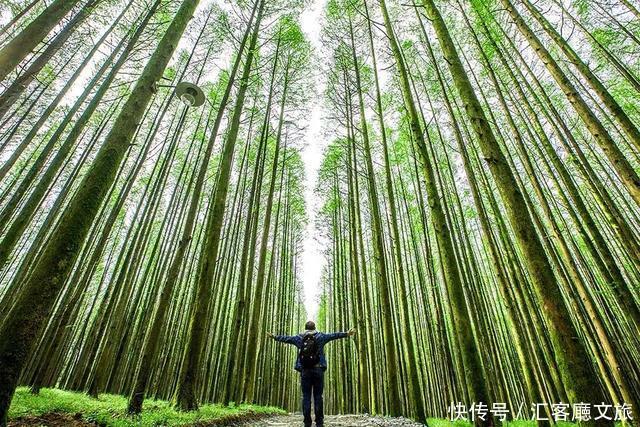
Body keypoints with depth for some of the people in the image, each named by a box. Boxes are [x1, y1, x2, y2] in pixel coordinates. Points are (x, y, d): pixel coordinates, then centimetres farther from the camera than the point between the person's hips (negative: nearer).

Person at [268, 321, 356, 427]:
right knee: (318, 396, 2)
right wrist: (346, 334, 6)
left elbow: (286, 338, 18)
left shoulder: (299, 338, 10)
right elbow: (334, 335, 4)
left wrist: (274, 336, 30)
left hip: (304, 370, 1)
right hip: (318, 369, -1)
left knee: (306, 396, 4)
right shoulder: (320, 336, 6)